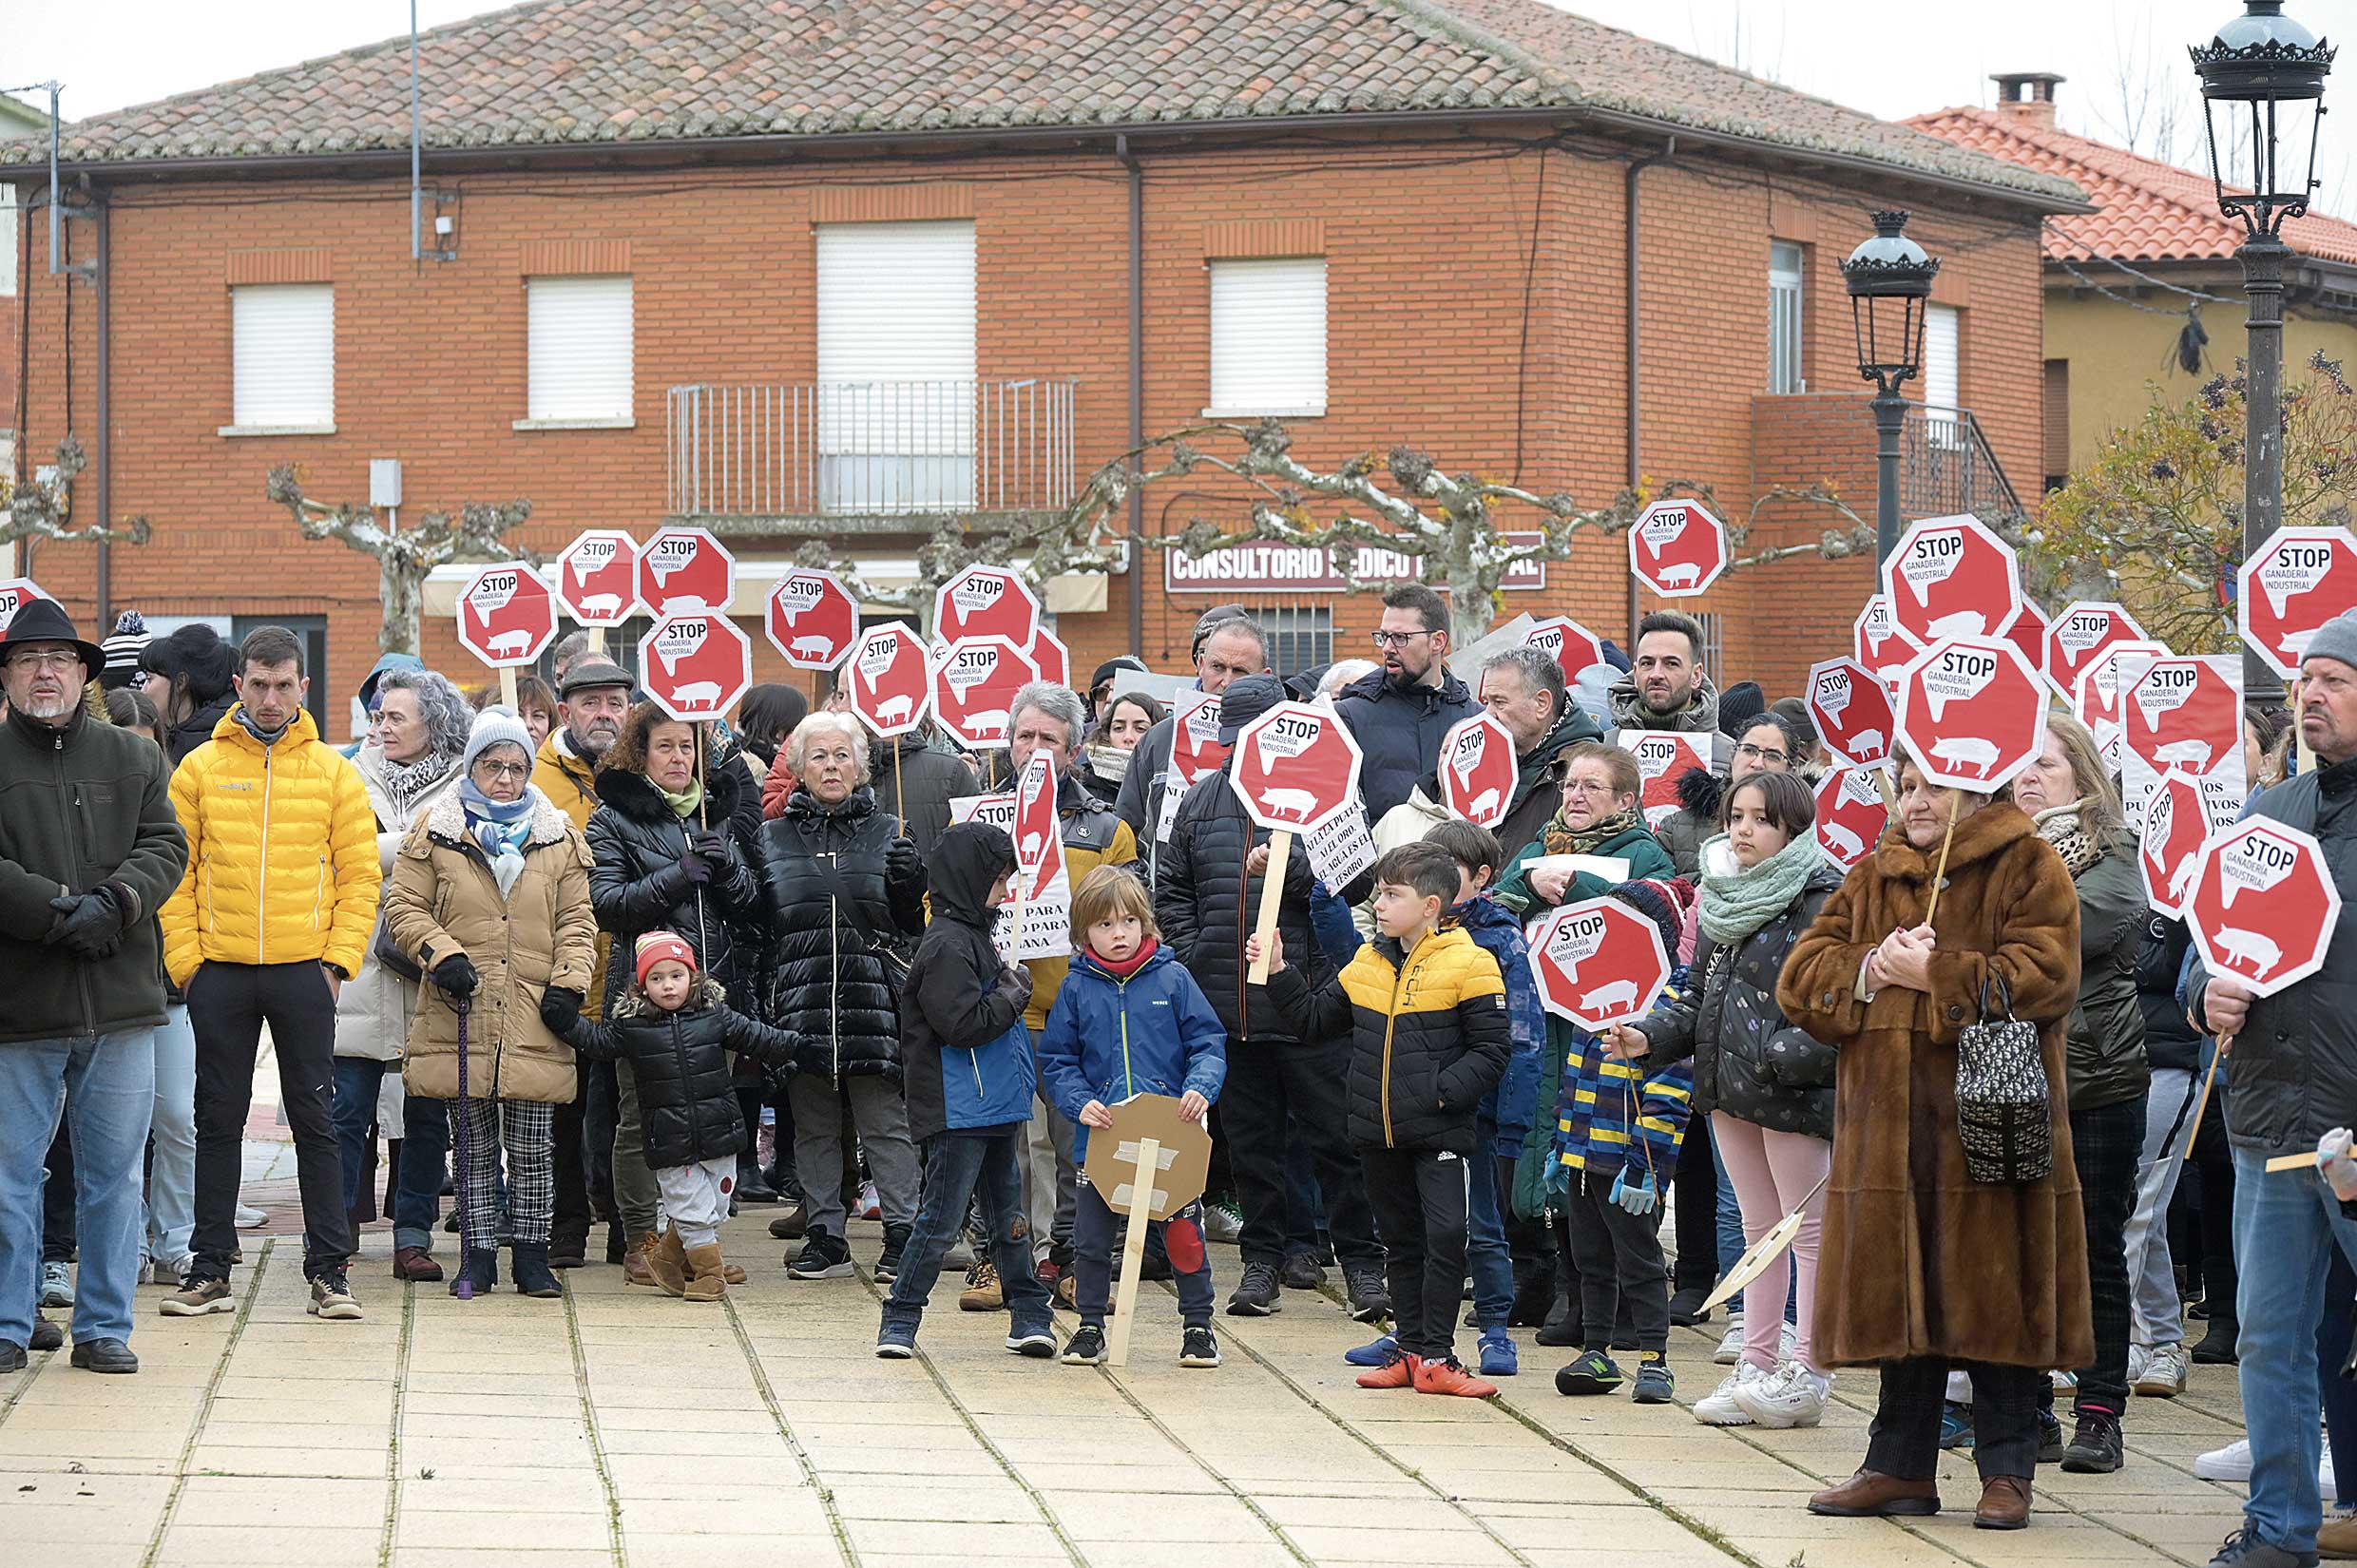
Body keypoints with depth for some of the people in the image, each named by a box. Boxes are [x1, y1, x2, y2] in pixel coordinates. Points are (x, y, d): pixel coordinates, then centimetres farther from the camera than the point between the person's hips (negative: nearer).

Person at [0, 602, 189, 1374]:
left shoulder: (134, 759, 12)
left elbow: (166, 848, 4)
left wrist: (113, 903, -14)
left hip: (121, 1001, 3)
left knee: (114, 1173, 6)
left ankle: (105, 1326, 13)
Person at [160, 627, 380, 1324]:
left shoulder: (332, 771, 4)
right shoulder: (200, 769, 4)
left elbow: (360, 874, 4)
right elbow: (173, 872, 4)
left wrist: (338, 960, -4)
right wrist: (184, 958, -5)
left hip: (304, 971, 0)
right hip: (220, 972, 1)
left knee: (315, 1120, 1)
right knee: (219, 1120, 5)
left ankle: (329, 1271, 5)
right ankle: (210, 1270, 11)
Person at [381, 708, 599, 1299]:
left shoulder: (559, 835, 12)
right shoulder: (437, 828, 6)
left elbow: (577, 918, 13)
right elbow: (403, 904, 5)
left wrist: (569, 982, 0)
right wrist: (441, 955, -10)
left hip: (533, 1018, 1)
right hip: (463, 1015, -1)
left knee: (532, 1147, 2)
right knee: (475, 1144, 5)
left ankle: (531, 1251, 10)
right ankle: (479, 1252, 12)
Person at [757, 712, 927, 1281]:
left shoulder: (887, 832, 8)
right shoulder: (774, 838, 11)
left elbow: (912, 925, 7)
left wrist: (911, 886, -11)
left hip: (874, 999, -2)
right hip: (801, 999, 2)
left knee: (886, 1122, -3)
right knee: (813, 1127, 6)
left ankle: (903, 1235, 1)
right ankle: (825, 1236, 13)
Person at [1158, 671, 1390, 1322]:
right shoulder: (1201, 802, 12)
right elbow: (1171, 894, 18)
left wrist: (1288, 866, -27)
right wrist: (1194, 956, 5)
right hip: (1228, 1001, 5)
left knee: (1334, 1136, -1)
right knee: (1250, 1139, 11)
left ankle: (1361, 1261, 6)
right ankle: (1262, 1258, 19)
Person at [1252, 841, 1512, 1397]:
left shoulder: (1468, 964, -9)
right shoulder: (1368, 964, 10)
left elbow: (1491, 1051, -11)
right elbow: (1315, 1018, 19)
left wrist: (1439, 1091, -19)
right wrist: (1278, 973, 7)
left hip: (1439, 1133, -6)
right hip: (1379, 1135, 6)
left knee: (1446, 1237, -11)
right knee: (1402, 1242, 13)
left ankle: (1435, 1356, -6)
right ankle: (1410, 1350, 19)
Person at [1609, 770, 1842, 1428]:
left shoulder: (1822, 899, -12)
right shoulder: (1724, 898, 13)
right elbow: (1702, 997, 19)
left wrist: (1780, 1056, -24)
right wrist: (1652, 1036, 4)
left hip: (1793, 1092, -8)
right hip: (1730, 1088, 8)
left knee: (1809, 1226, 0)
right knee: (1758, 1226, 14)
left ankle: (1807, 1374, 5)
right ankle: (1758, 1365, 20)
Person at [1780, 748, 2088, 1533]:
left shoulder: (2028, 870, 1)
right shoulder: (1873, 879, 16)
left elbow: (2044, 976, -13)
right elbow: (1800, 979, 11)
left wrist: (1939, 974, -13)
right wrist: (1867, 971, -8)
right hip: (1888, 1126, 5)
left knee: (1996, 1303, -1)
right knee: (1899, 1295, 8)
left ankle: (2006, 1470, 7)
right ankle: (1901, 1465, 16)